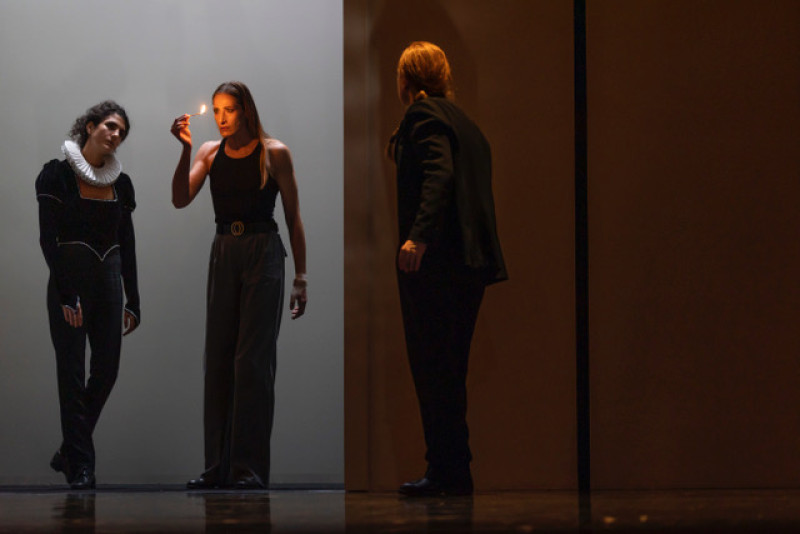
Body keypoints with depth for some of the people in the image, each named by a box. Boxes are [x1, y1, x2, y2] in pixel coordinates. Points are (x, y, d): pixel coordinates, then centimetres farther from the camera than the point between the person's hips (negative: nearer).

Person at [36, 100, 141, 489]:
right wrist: (65, 295, -17)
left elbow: (127, 243, 13)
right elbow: (48, 238, -10)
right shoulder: (57, 175, -6)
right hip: (70, 282, -5)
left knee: (106, 370, 4)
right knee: (73, 373, -3)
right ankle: (80, 465, 2)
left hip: (108, 281, 5)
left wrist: (133, 300, 10)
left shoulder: (120, 182, 10)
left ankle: (69, 452, 21)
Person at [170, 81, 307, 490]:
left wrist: (300, 277, -3)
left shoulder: (274, 153, 0)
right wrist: (185, 149, -14)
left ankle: (250, 468, -6)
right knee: (217, 359, 4)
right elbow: (180, 199, -4)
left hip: (263, 254, -4)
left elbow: (293, 215, 2)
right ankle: (218, 466, 10)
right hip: (223, 253, 4)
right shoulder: (210, 153, 8)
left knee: (252, 359, -8)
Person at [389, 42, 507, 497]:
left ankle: (447, 472, -6)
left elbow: (439, 173, -21)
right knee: (449, 370, 13)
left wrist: (419, 236, -29)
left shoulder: (424, 114, -5)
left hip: (434, 259, -9)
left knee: (432, 368, -6)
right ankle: (454, 472, 15)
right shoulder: (466, 123, 21)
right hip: (470, 259, 9)